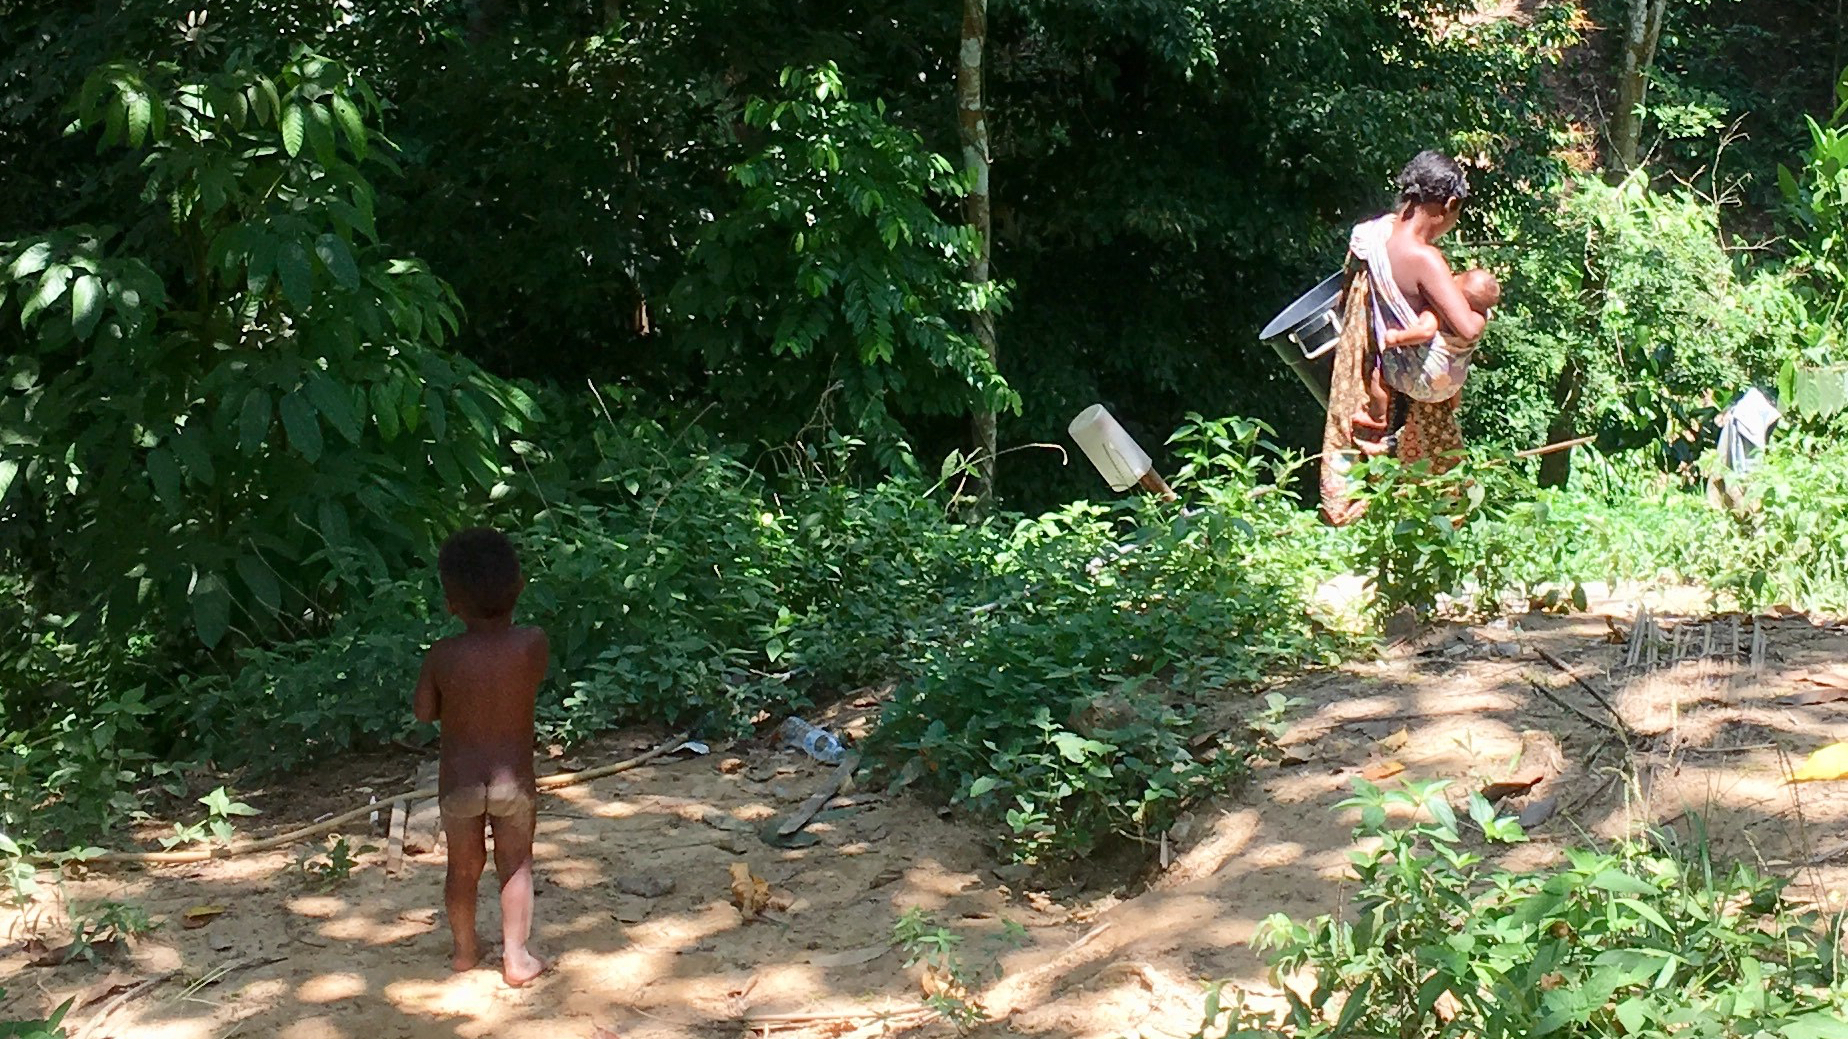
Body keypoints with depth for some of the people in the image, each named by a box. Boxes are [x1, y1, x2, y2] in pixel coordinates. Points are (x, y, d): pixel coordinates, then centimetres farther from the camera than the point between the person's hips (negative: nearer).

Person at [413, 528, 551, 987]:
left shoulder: (443, 655, -14)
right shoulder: (532, 644, -15)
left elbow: (423, 711, -2)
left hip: (459, 780, 1)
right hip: (514, 778, -1)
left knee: (463, 867, 19)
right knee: (516, 865, 14)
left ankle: (465, 948, 33)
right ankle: (516, 957, 13)